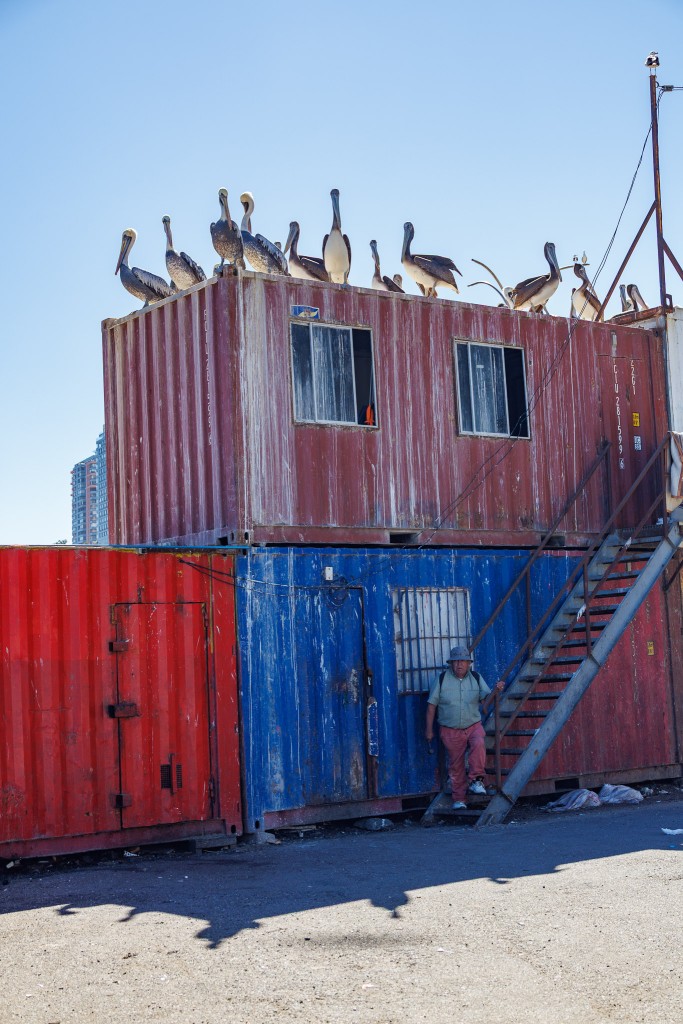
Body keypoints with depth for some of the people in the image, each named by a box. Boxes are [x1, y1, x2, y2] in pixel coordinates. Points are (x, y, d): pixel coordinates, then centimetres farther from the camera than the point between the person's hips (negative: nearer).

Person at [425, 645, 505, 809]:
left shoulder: (476, 678, 3)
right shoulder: (442, 679, -3)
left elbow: (485, 701, -3)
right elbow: (432, 705, 1)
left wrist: (495, 691, -23)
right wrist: (429, 729, 1)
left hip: (473, 726, 0)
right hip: (450, 730, 0)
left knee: (479, 743, -31)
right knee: (456, 765, 4)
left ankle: (476, 780, -19)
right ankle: (458, 799, 17)